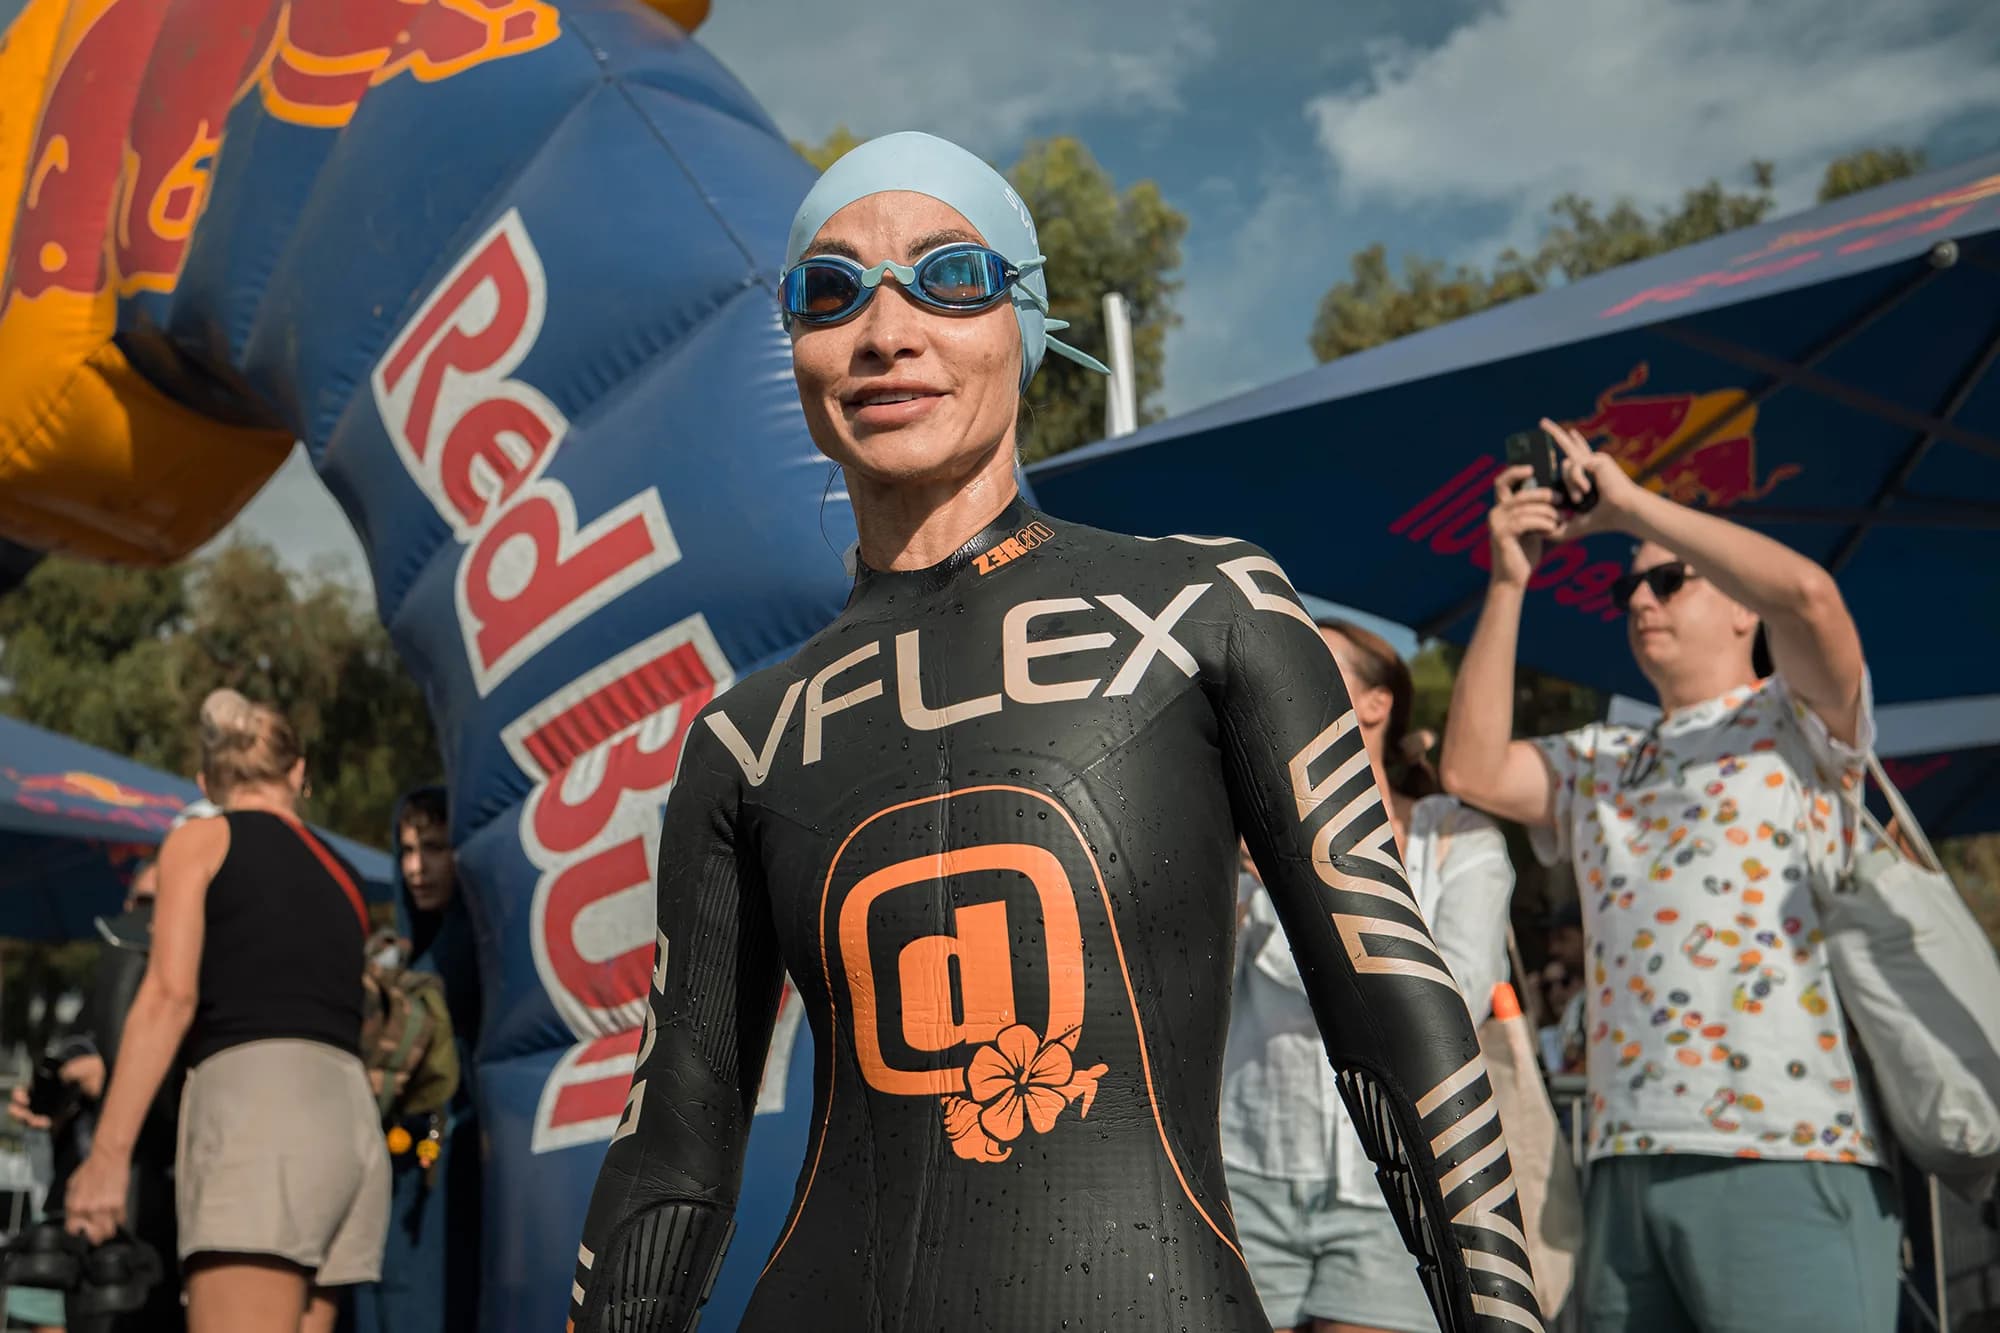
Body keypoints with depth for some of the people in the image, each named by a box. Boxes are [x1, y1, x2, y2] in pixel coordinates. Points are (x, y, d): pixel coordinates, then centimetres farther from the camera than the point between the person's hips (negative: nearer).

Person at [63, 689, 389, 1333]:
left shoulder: (202, 839, 9)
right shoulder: (338, 871, 26)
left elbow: (171, 994, -4)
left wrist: (109, 1151, -7)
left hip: (257, 1100, -6)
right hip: (347, 1117, 6)